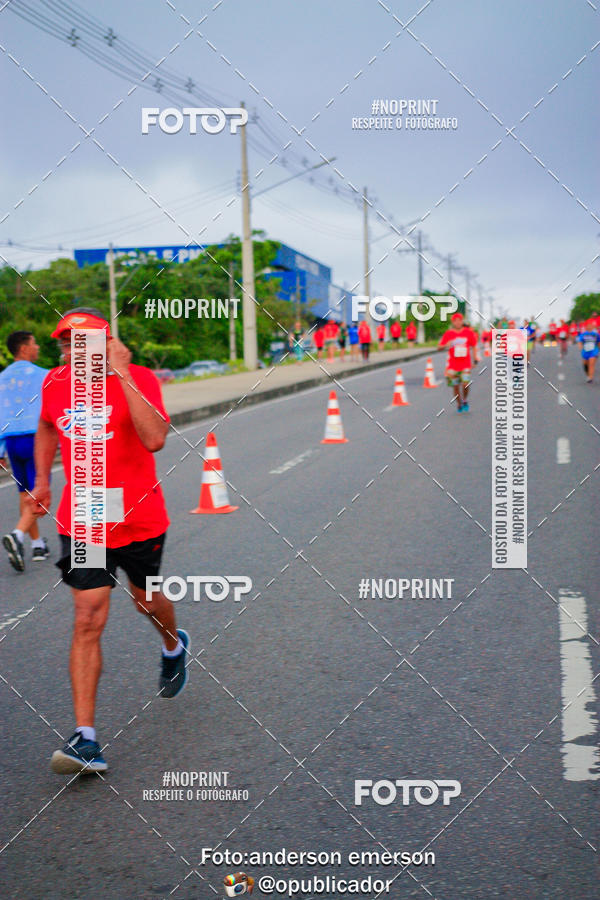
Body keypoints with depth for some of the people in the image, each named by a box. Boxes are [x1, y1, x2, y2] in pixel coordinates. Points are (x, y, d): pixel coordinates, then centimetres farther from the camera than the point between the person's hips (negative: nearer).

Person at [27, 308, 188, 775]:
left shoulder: (138, 379, -15)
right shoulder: (55, 383, -1)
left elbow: (154, 439, -33)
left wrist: (122, 376, -32)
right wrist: (42, 479, 14)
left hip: (139, 519, -2)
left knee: (146, 600, 20)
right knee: (88, 621, -8)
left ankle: (174, 646, 57)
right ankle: (85, 739, -7)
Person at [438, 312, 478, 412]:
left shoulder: (469, 332, 1)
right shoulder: (448, 334, -1)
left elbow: (474, 346, 10)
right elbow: (439, 347, 1)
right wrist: (446, 345, -21)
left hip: (466, 364, -1)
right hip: (453, 365, 1)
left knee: (465, 384, -14)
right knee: (455, 386, 5)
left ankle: (465, 401, 13)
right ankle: (459, 405, 23)